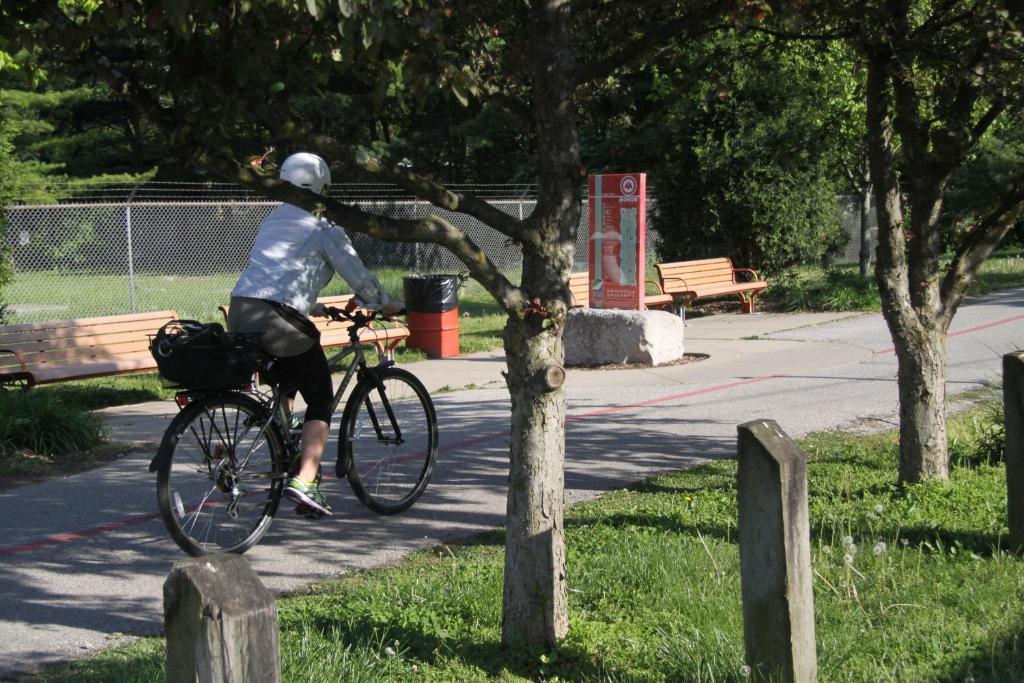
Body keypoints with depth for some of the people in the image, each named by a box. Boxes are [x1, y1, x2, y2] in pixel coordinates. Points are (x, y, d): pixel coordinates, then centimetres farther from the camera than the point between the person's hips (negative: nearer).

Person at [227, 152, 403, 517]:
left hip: (239, 311, 7)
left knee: (283, 386, 29)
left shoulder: (274, 218, 22)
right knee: (320, 400, 3)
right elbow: (357, 275, 3)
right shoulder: (322, 226, 1)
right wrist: (386, 304, 20)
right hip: (279, 319, -7)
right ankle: (304, 481, -11)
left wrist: (309, 306, 42)